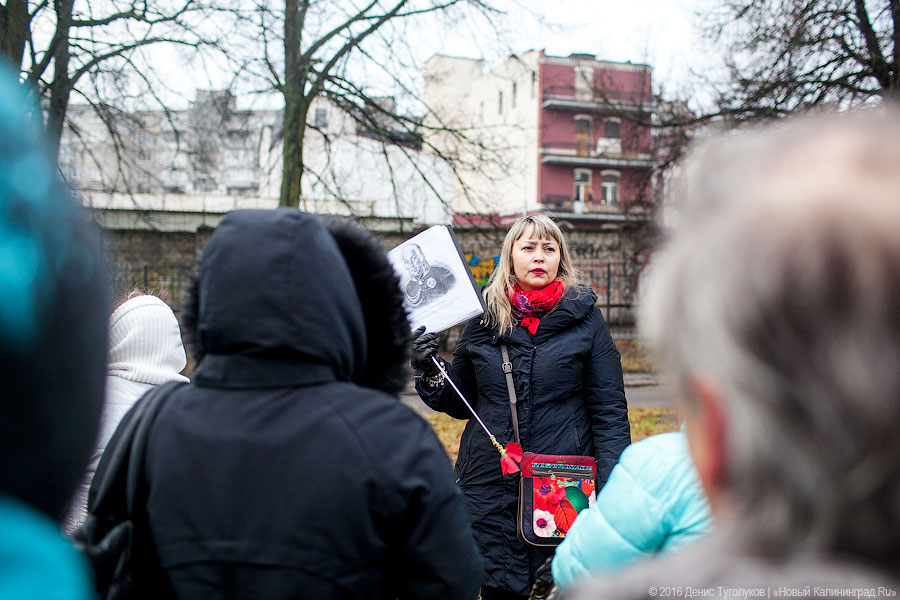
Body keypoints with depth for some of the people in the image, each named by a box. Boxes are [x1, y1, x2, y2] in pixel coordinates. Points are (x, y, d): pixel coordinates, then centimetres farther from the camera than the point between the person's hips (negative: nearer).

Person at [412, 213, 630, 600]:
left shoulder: (584, 317, 0)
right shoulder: (484, 319, 6)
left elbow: (609, 408, -1)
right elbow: (461, 403, 14)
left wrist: (612, 487, -9)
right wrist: (431, 375, -5)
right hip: (492, 485, 2)